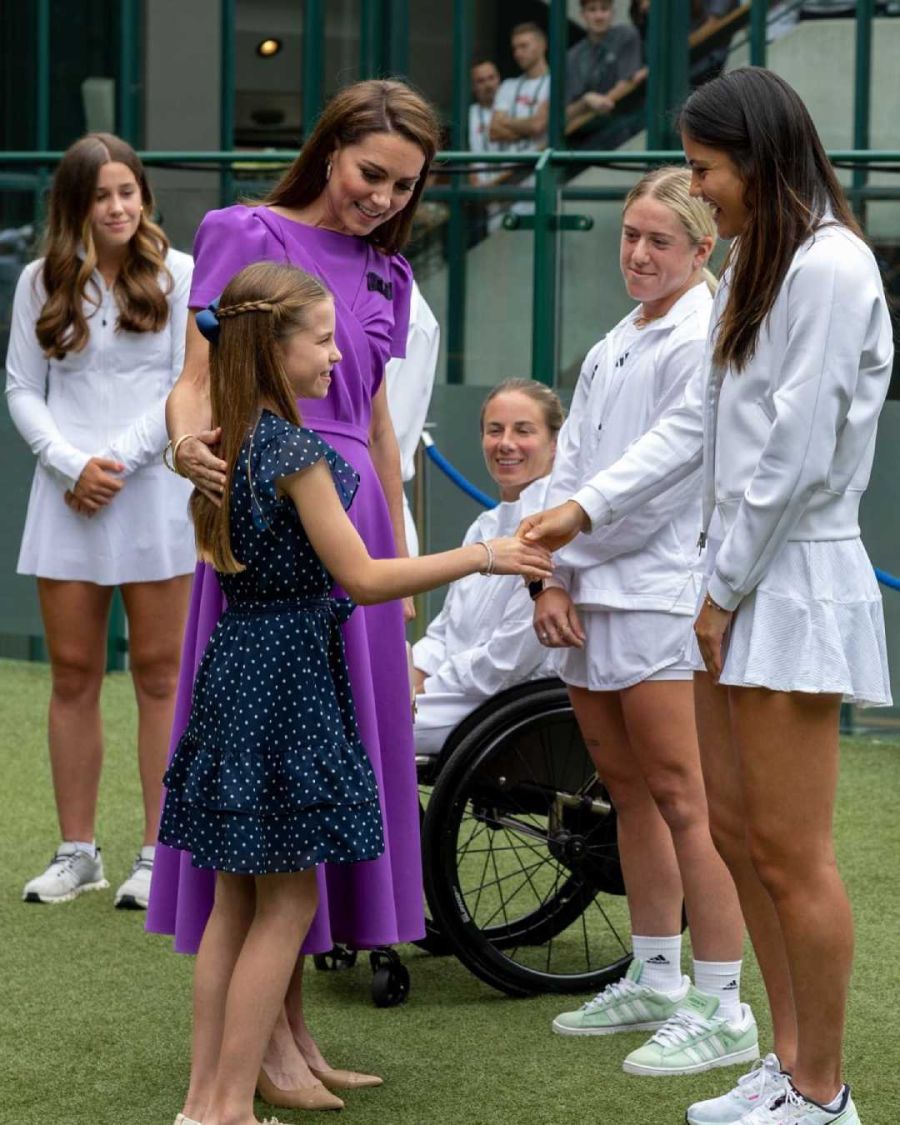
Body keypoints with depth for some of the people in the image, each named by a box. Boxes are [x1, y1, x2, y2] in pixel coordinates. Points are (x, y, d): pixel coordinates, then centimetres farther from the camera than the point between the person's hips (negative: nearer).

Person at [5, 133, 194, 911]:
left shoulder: (178, 275, 1)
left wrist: (116, 461, -11)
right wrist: (70, 464, -9)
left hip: (154, 492, -2)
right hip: (67, 497, 2)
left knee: (159, 674, 2)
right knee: (73, 676, 4)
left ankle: (160, 853, 6)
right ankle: (78, 852, 11)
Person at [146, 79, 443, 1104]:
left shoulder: (385, 274, 17)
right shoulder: (249, 237, -3)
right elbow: (196, 379, -9)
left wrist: (401, 555, 23)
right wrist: (189, 444, -31)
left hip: (354, 519, 7)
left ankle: (293, 1022, 16)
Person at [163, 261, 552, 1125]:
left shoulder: (229, 444, 9)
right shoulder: (296, 451, -16)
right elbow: (362, 577, -15)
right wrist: (480, 557, -9)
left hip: (233, 665, 8)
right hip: (291, 675, -8)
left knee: (237, 896, 13)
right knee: (288, 900, 0)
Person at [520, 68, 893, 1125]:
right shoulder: (753, 268, 15)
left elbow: (794, 454, -19)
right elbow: (693, 425, 15)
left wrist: (725, 590, -12)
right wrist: (584, 509, 9)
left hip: (794, 581, -10)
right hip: (739, 577, 10)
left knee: (790, 853, -4)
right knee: (732, 826, 14)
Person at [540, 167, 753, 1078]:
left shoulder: (701, 343, -9)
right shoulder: (612, 347, 18)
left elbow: (659, 487, -14)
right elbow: (569, 469, 12)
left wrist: (566, 543, -4)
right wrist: (551, 579, -1)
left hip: (659, 595, -9)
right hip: (589, 599, 9)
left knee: (681, 800, -8)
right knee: (629, 791, 14)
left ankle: (723, 1010, -5)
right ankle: (655, 982, 25)